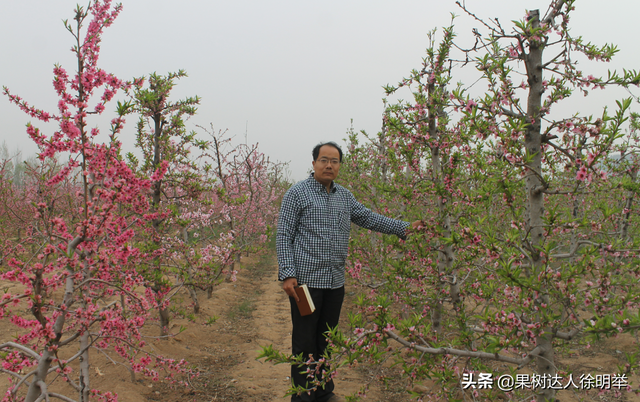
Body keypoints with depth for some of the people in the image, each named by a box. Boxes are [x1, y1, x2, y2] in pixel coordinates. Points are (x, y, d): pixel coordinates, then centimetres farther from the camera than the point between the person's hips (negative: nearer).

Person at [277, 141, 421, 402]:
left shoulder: (344, 196, 13)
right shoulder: (297, 193, -4)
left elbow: (369, 218, 16)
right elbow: (284, 236, -7)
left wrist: (404, 228, 6)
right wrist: (287, 274, -15)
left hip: (335, 282, 6)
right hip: (306, 280, -5)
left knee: (327, 340, 15)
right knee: (305, 341, 0)